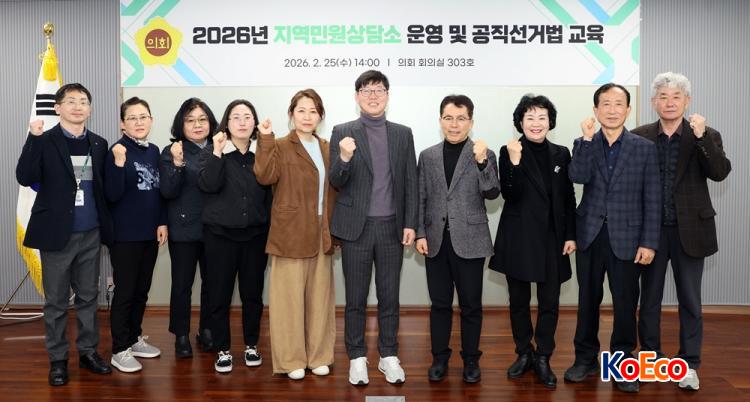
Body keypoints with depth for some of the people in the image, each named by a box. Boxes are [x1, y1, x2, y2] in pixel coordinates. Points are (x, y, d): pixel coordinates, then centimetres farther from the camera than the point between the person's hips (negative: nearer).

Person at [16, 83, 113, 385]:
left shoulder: (99, 144, 7)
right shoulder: (45, 141, -4)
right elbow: (24, 178, -17)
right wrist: (33, 138, -22)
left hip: (91, 233, 3)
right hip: (58, 233, -3)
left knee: (88, 296, 13)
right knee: (56, 301, 8)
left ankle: (88, 351, 26)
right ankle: (57, 359, 21)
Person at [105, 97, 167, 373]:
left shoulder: (153, 151, 7)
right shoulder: (118, 151, -11)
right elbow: (112, 195, -17)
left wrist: (162, 222, 5)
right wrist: (119, 163, -29)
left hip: (149, 233, 6)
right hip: (125, 235, -6)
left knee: (142, 290, 15)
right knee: (124, 292, 2)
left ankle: (135, 338, 30)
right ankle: (120, 350, 14)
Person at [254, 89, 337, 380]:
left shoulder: (327, 148, 13)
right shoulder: (280, 146, -3)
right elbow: (265, 176, -20)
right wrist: (265, 139, -22)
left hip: (321, 233, 5)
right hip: (291, 233, -5)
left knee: (319, 296, 11)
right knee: (290, 296, 2)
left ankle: (318, 355, 24)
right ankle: (291, 359, 15)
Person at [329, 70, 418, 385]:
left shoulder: (403, 133, 8)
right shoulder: (342, 132, 0)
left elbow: (411, 182, 7)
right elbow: (336, 183, -6)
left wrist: (410, 224, 1)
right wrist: (343, 158, -26)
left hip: (392, 227, 2)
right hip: (356, 227, -2)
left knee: (389, 297, 10)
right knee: (356, 298, 8)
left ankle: (389, 356, 25)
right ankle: (357, 358, 22)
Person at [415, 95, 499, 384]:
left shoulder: (484, 155, -1)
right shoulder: (427, 156, 7)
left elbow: (492, 194, -12)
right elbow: (421, 198, 8)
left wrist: (482, 162, -25)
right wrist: (420, 234, 1)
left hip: (469, 241, -2)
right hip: (436, 241, 2)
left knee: (470, 305, 8)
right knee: (440, 303, 12)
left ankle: (471, 359, 24)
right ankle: (440, 357, 26)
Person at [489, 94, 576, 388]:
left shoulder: (561, 154, 6)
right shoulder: (509, 153, -4)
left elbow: (569, 198, 9)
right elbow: (510, 196, -15)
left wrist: (571, 235, 4)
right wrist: (515, 162, -26)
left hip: (552, 238, 2)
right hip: (518, 238, -2)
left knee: (549, 302, 6)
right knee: (519, 300, 9)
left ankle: (543, 359, 20)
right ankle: (524, 354, 27)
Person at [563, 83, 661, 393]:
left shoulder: (645, 148, 1)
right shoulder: (584, 144, 4)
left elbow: (652, 199, -1)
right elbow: (578, 177, -15)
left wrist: (649, 242, -6)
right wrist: (588, 139, -16)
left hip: (626, 237, -1)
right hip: (590, 234, 1)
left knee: (625, 302, 6)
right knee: (588, 299, 11)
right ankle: (586, 358, 25)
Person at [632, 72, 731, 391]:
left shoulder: (705, 137, 0)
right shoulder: (639, 137, 0)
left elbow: (720, 173, -15)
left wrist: (701, 137, -25)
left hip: (689, 230, 0)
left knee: (690, 301, 7)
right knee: (649, 298, 12)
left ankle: (689, 365, 20)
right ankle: (650, 358, 28)